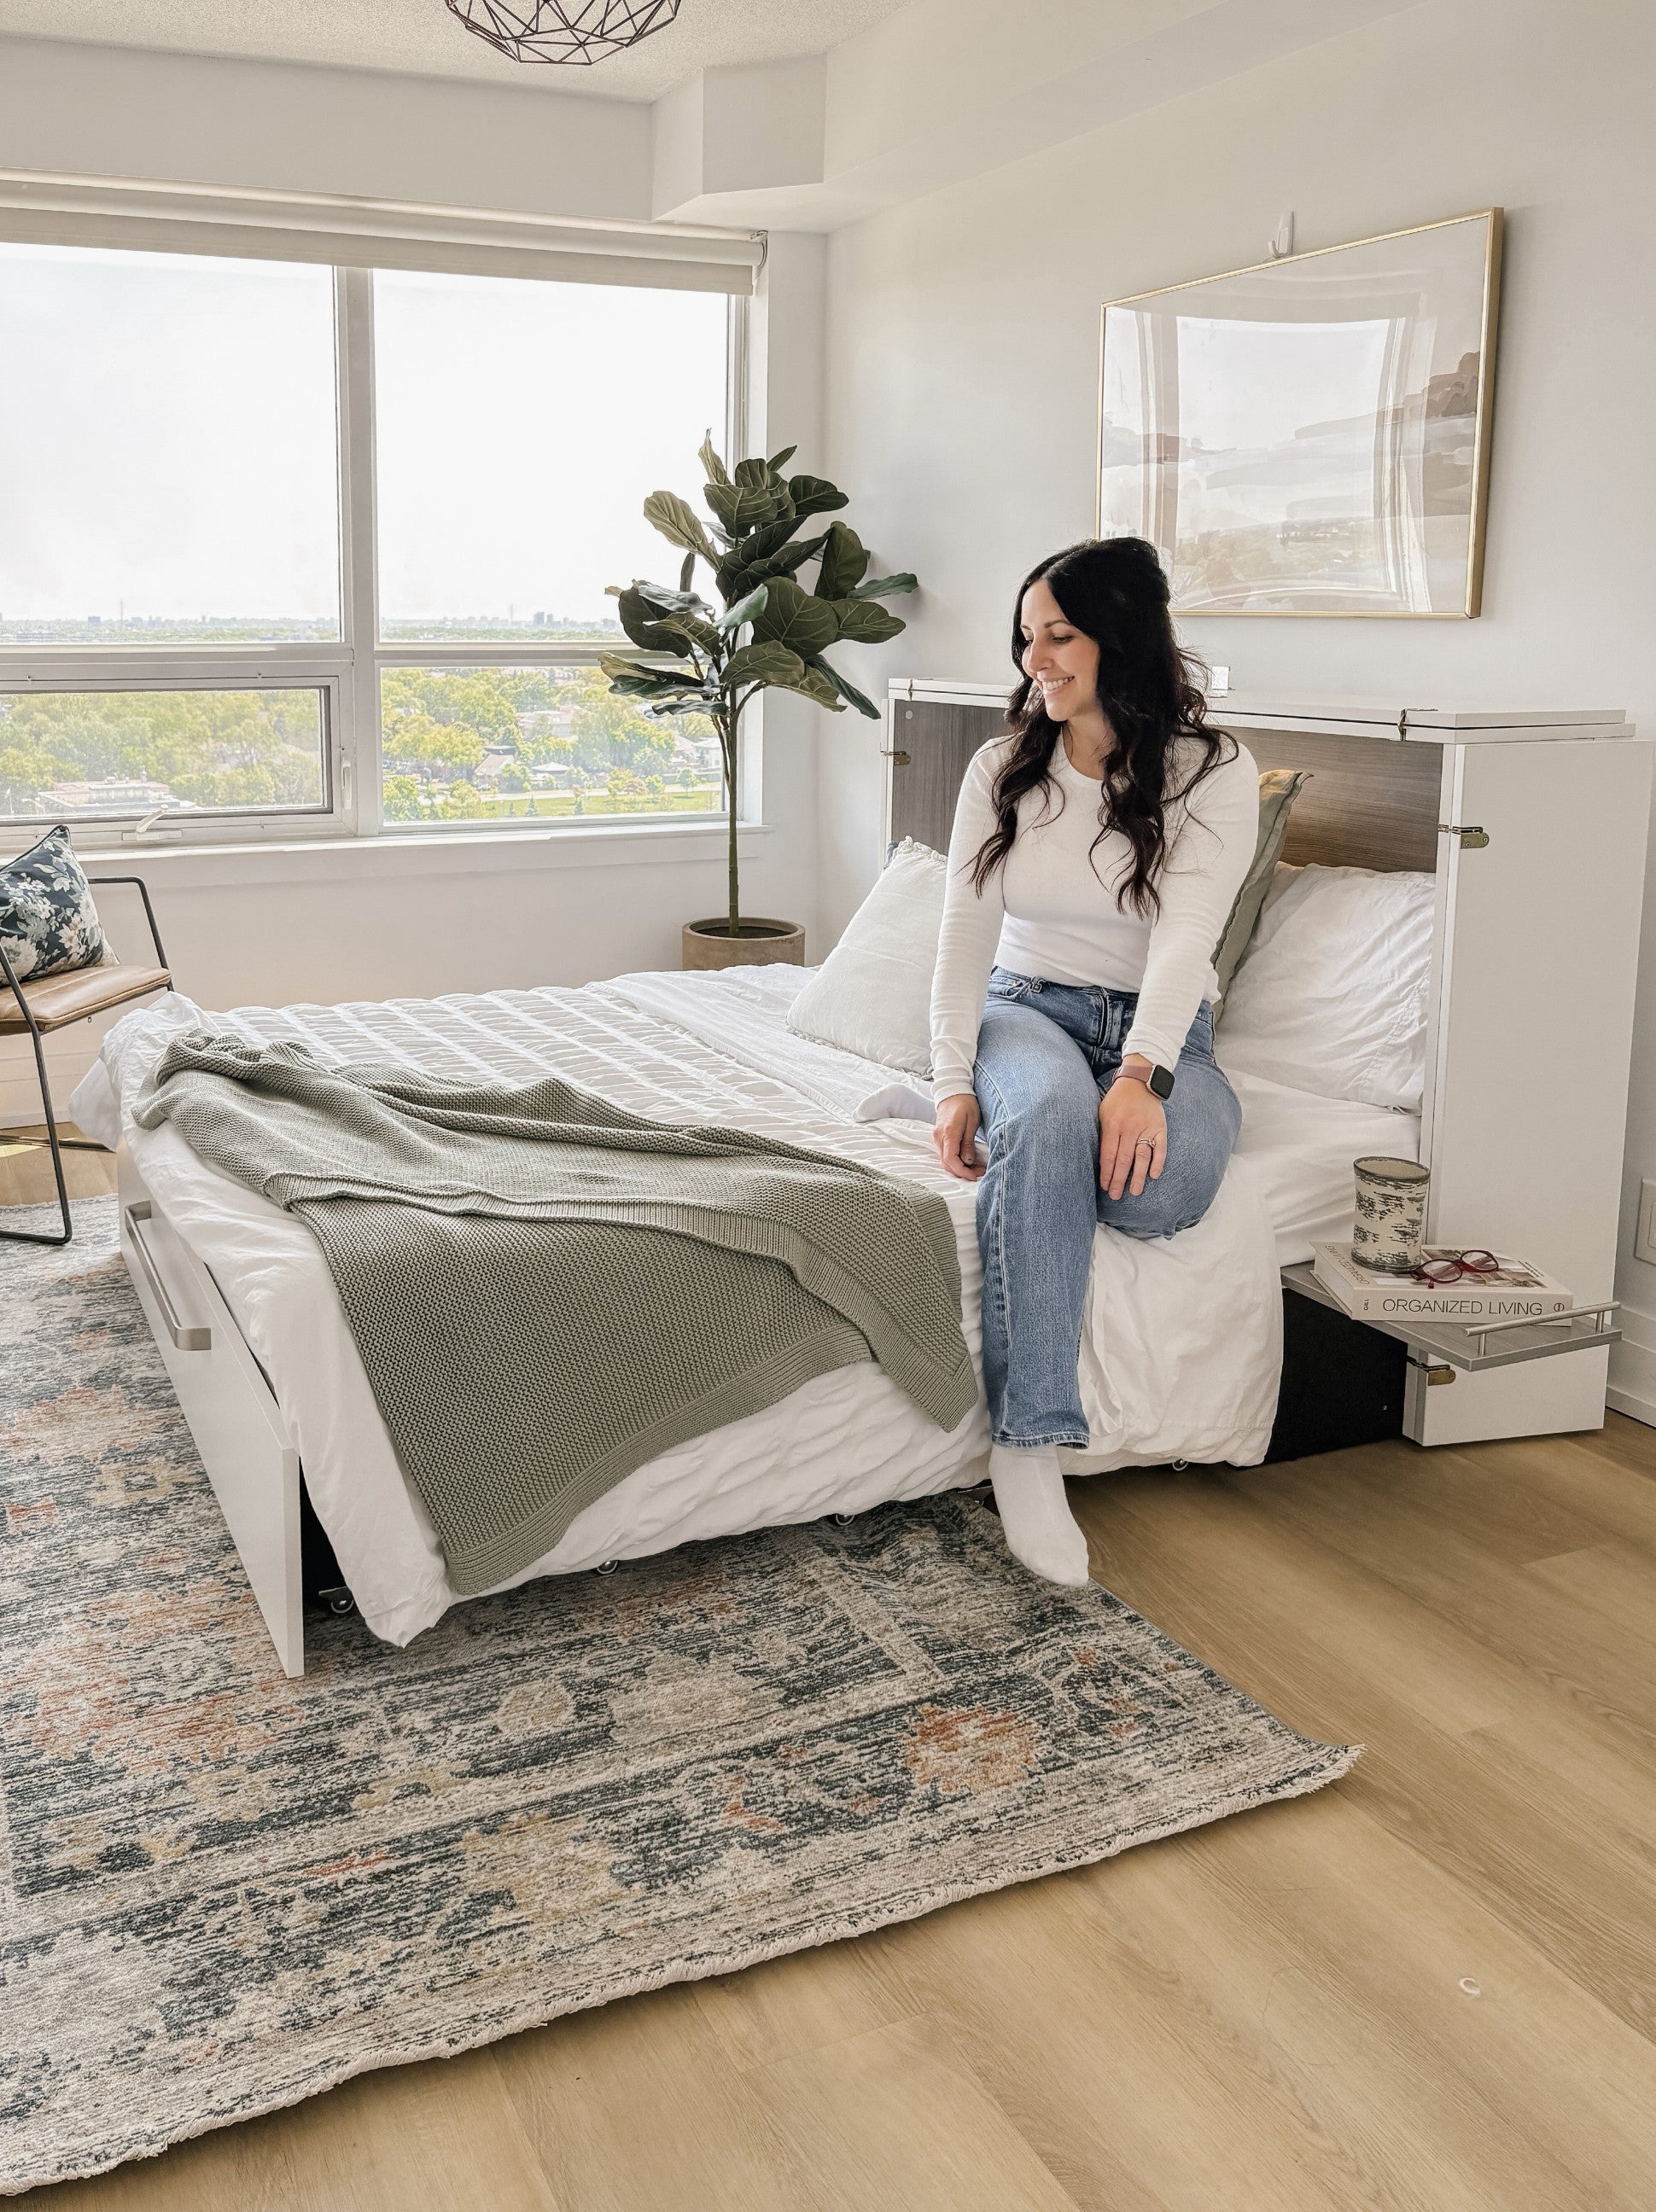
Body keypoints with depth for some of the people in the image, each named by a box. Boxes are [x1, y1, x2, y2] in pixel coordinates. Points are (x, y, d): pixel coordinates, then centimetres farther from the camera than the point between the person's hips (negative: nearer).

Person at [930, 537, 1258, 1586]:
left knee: (1166, 1183, -38)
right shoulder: (1003, 770, 4)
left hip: (1157, 1028, -1)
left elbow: (1186, 934, -19)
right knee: (1048, 1114, -38)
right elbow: (965, 935, -3)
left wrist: (1140, 1076, -36)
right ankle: (1028, 1442, -39)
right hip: (1028, 1008, 1)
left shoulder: (1214, 771, -5)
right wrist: (954, 1085, -17)